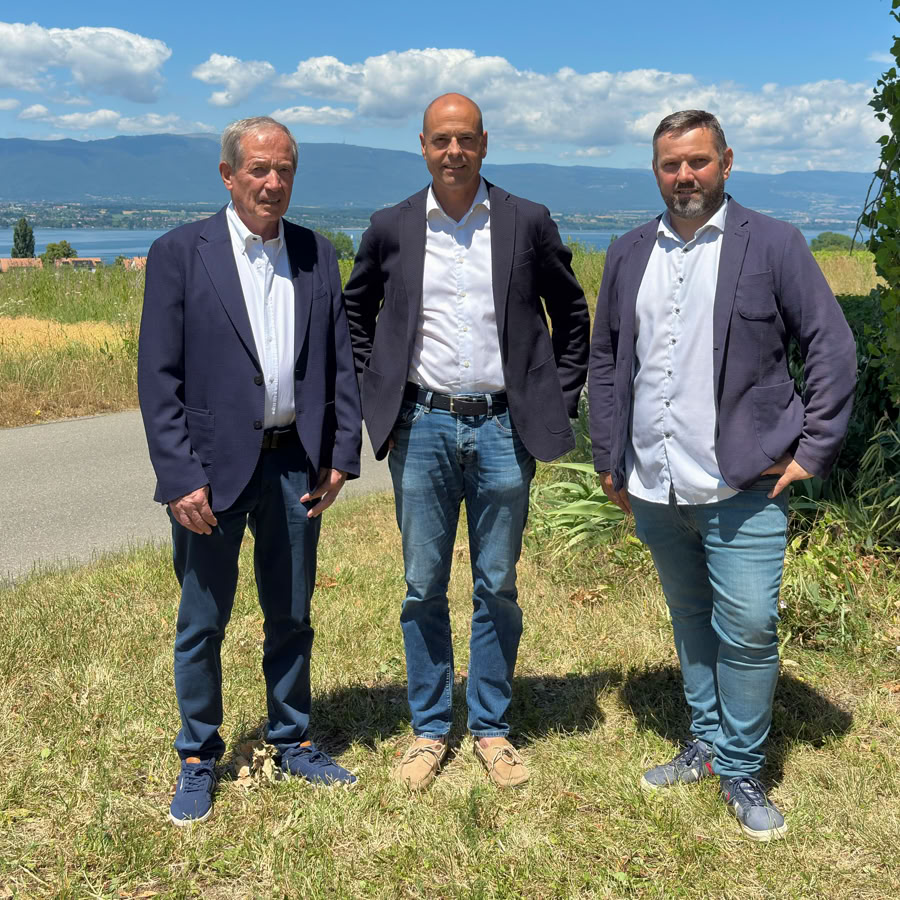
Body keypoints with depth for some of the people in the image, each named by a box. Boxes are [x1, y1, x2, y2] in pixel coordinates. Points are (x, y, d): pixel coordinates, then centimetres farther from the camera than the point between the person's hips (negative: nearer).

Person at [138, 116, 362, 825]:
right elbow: (158, 377, -8)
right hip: (214, 468, -3)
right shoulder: (180, 253, -4)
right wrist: (180, 476, -13)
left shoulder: (317, 254, 7)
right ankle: (198, 761, 27)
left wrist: (342, 454, 2)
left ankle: (293, 741, 34)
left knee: (292, 615, 16)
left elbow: (341, 362, 9)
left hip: (295, 464, 4)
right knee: (202, 623, 8)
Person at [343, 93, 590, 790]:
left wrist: (559, 403, 5)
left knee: (497, 589, 9)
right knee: (423, 589, 8)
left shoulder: (528, 223, 2)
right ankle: (430, 729, 24)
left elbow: (572, 315, 11)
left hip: (504, 428, 0)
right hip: (421, 427, 1)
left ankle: (492, 729, 25)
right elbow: (356, 312, 18)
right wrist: (375, 393, 9)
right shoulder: (392, 229, 4)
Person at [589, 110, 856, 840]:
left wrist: (813, 451, -8)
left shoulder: (773, 245, -3)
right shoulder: (629, 255, 10)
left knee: (748, 629, -4)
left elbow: (833, 348, -3)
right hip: (654, 487, 4)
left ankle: (741, 772, 15)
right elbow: (605, 360, 15)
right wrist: (610, 458, 11)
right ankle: (706, 744, 33)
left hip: (743, 484, -4)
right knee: (690, 620, 16)